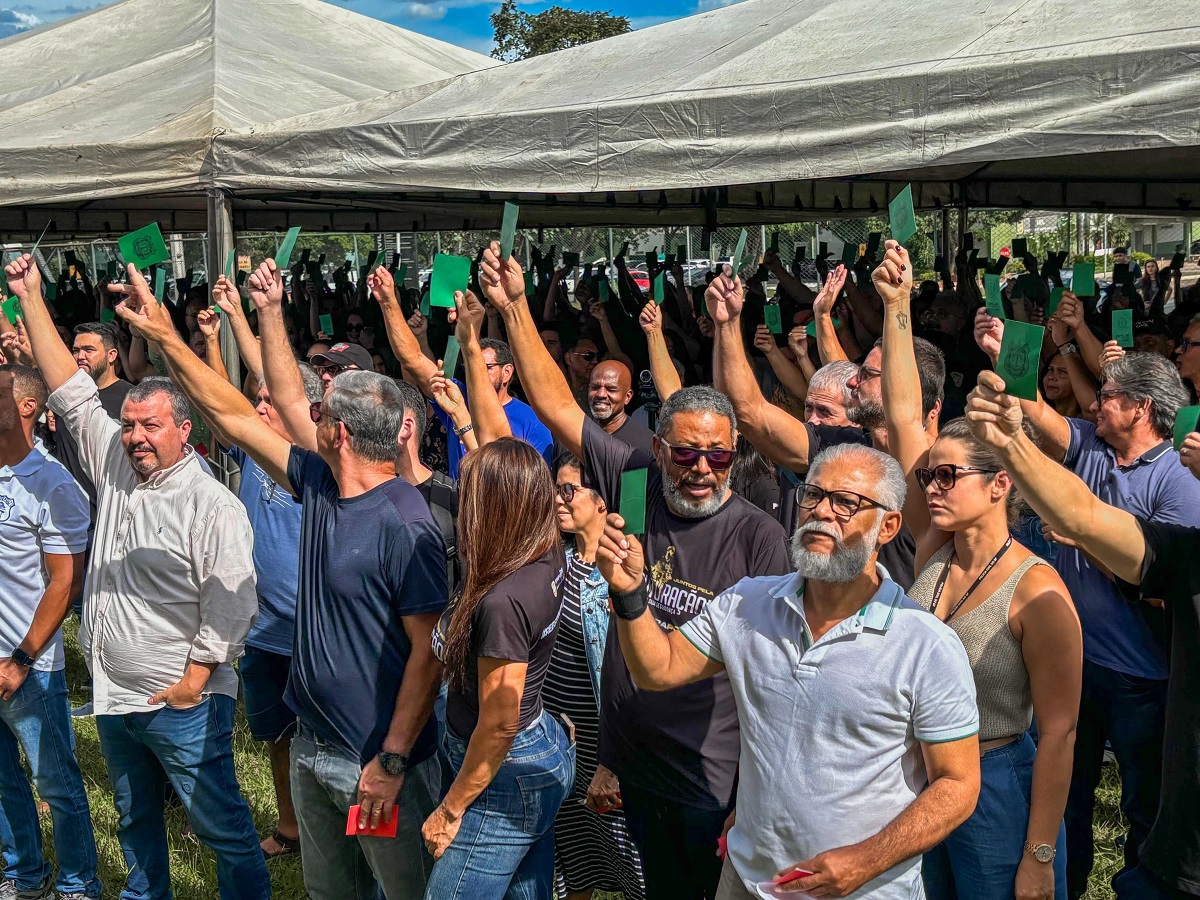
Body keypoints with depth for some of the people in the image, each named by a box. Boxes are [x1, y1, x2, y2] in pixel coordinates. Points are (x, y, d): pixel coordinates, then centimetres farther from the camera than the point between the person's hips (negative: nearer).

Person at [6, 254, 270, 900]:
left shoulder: (212, 504, -15)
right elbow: (69, 389, 9)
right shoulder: (113, 466, 7)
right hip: (113, 696, 7)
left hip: (182, 701, -7)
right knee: (135, 821, 22)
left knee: (220, 825, 2)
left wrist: (194, 678, -19)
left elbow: (230, 603, -18)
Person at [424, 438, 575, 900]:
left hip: (505, 776, -9)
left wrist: (450, 810, -12)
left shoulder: (502, 602, -30)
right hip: (546, 753, 9)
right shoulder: (547, 559, -6)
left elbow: (499, 728, -23)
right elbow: (509, 470, 14)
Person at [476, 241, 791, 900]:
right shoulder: (634, 487, -4)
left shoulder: (758, 536, -13)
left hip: (715, 777, -4)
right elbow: (556, 405, -1)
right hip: (634, 761, 4)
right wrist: (514, 307, -6)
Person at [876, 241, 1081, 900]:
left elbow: (1058, 732, -16)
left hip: (996, 790, -6)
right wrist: (897, 306, -10)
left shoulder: (1037, 592, -19)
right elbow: (903, 420, -5)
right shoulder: (934, 550, -3)